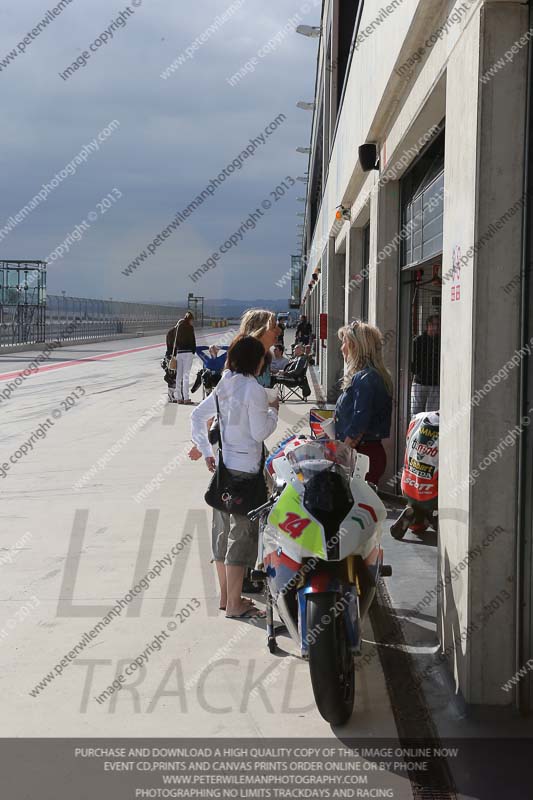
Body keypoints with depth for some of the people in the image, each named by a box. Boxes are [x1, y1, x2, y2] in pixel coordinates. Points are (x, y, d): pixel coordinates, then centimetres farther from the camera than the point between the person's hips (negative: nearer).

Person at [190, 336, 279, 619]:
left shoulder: (224, 386, 8)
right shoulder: (255, 391, -15)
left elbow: (197, 416, 10)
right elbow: (260, 432, -14)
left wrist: (205, 449, 11)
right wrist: (273, 411, 2)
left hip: (222, 465, 8)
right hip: (244, 468, -8)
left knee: (223, 529, 15)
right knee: (241, 533, -2)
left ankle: (225, 595, 26)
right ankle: (234, 604, 2)